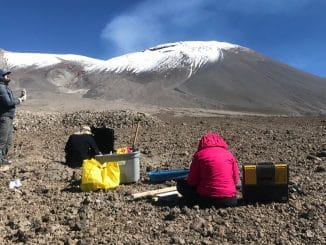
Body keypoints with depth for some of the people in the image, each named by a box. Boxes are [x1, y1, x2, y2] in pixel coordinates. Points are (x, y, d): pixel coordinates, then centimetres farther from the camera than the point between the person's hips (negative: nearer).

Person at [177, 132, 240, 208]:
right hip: (229, 200, 4)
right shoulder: (229, 154, 7)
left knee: (181, 183, 17)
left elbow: (192, 181, -2)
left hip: (206, 199, -3)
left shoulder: (199, 154, -1)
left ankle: (198, 202, 2)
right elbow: (236, 180, 7)